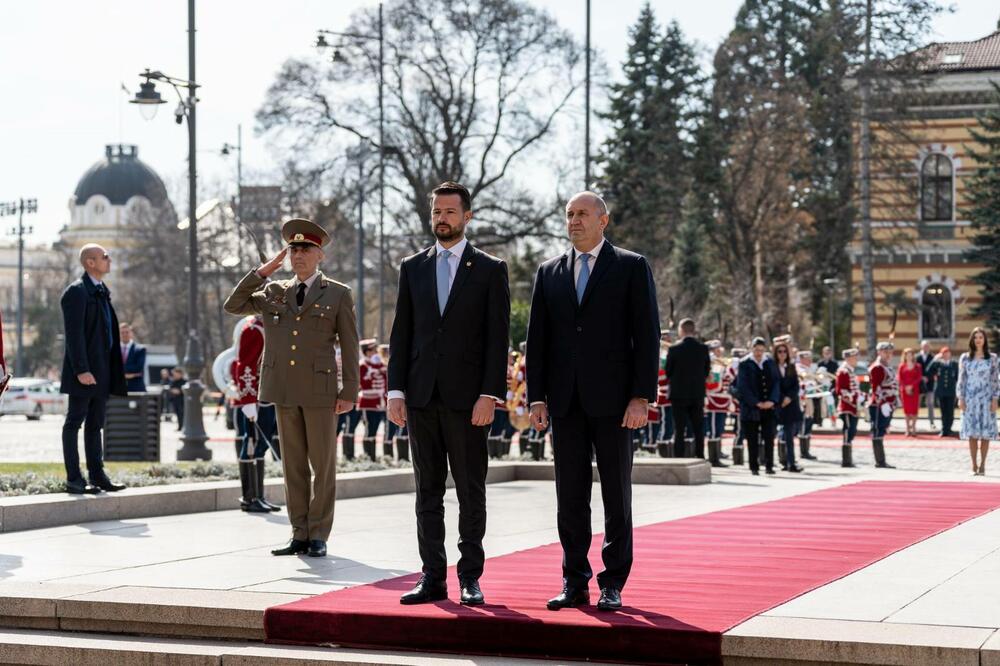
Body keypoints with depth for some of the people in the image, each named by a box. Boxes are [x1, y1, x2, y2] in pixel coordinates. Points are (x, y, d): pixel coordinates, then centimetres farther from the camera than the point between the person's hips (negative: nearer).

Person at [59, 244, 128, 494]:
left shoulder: (102, 291, 17)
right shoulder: (76, 292, -11)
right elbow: (74, 334, -17)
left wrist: (114, 370, 16)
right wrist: (81, 370, -23)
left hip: (102, 370, 9)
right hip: (84, 372, -9)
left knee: (95, 424, 12)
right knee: (74, 422, -2)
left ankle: (97, 475, 16)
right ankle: (74, 479, -1)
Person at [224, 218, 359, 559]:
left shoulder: (338, 294, 3)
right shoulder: (274, 292, 13)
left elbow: (349, 346, 1)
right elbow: (232, 306, 6)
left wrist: (349, 392, -5)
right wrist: (263, 270, 1)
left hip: (320, 390, -3)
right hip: (284, 390, 3)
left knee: (323, 465, 0)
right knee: (293, 465, 7)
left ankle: (318, 535, 6)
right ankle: (299, 534, 12)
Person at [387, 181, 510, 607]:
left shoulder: (490, 270, 2)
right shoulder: (412, 268, 11)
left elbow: (497, 338, -3)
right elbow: (401, 334, 10)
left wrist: (489, 395, -12)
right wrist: (396, 391, 1)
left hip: (467, 398, -3)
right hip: (422, 397, 3)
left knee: (471, 491, 2)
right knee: (428, 491, 5)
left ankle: (470, 578, 8)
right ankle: (432, 578, 9)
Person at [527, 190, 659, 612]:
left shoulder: (631, 268, 2)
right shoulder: (549, 273, 13)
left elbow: (646, 335, -3)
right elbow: (537, 339, 11)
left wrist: (642, 396, -11)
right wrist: (537, 398, 3)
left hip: (612, 399, -3)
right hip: (565, 401, 3)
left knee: (616, 494, 3)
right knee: (570, 496, 5)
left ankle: (612, 585, 9)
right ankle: (575, 584, 11)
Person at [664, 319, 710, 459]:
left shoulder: (674, 349, -11)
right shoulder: (703, 348, -2)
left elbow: (668, 371, -3)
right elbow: (707, 370, 5)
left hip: (679, 394, -2)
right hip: (698, 394, 2)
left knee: (679, 429, 1)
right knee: (698, 430, 9)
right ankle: (700, 457, 8)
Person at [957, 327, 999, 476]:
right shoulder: (965, 358, 5)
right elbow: (961, 379, 6)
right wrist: (961, 398, -1)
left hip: (986, 399, 0)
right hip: (970, 399, 0)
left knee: (986, 433, -1)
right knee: (972, 433, -1)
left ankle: (982, 465, 6)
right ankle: (974, 465, 5)